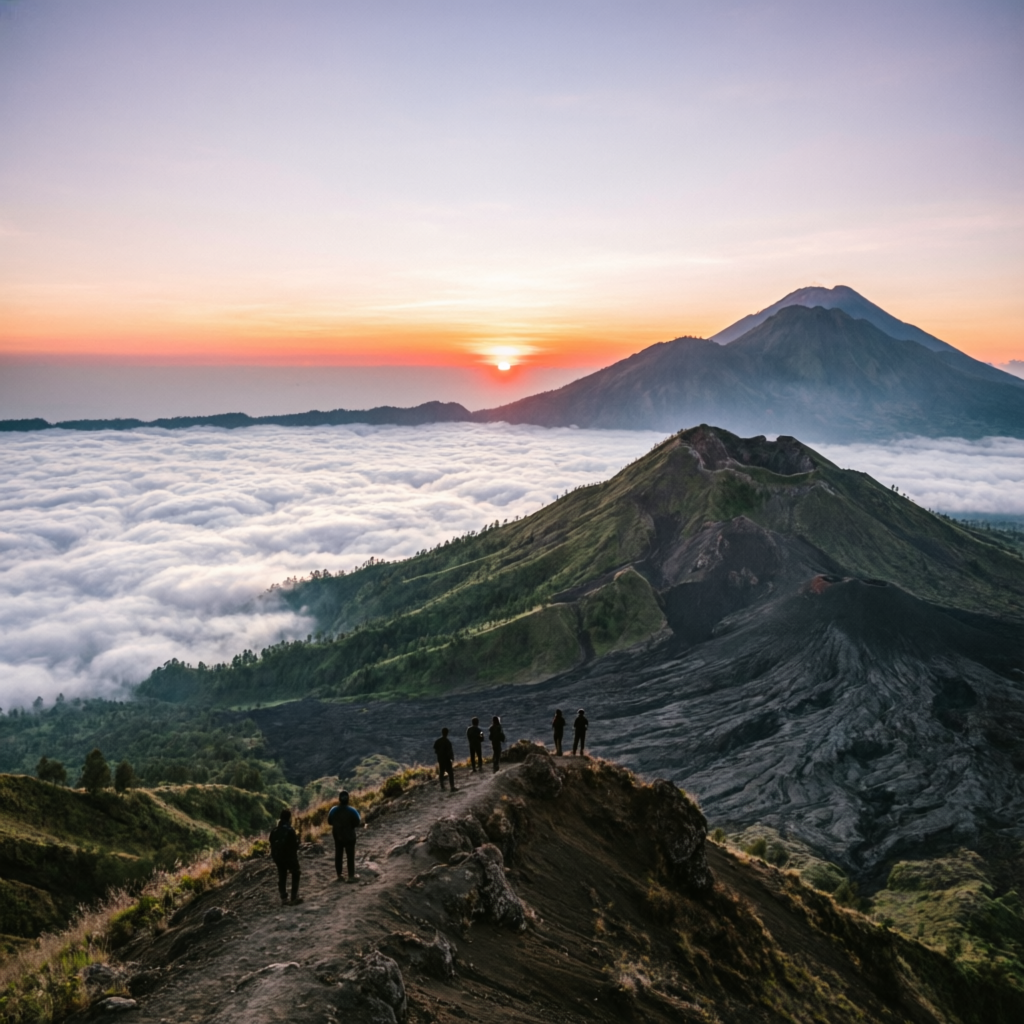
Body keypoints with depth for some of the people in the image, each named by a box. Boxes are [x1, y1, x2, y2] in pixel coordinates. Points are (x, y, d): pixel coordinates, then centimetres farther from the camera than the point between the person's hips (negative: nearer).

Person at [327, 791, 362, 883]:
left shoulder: (334, 810, -9)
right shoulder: (352, 810, -21)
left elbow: (329, 822, 3)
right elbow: (357, 823, -14)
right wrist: (360, 819, 5)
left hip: (337, 836, 4)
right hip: (349, 837, -4)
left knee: (338, 855, 15)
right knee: (350, 856, 8)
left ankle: (339, 875, 22)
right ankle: (351, 876, 12)